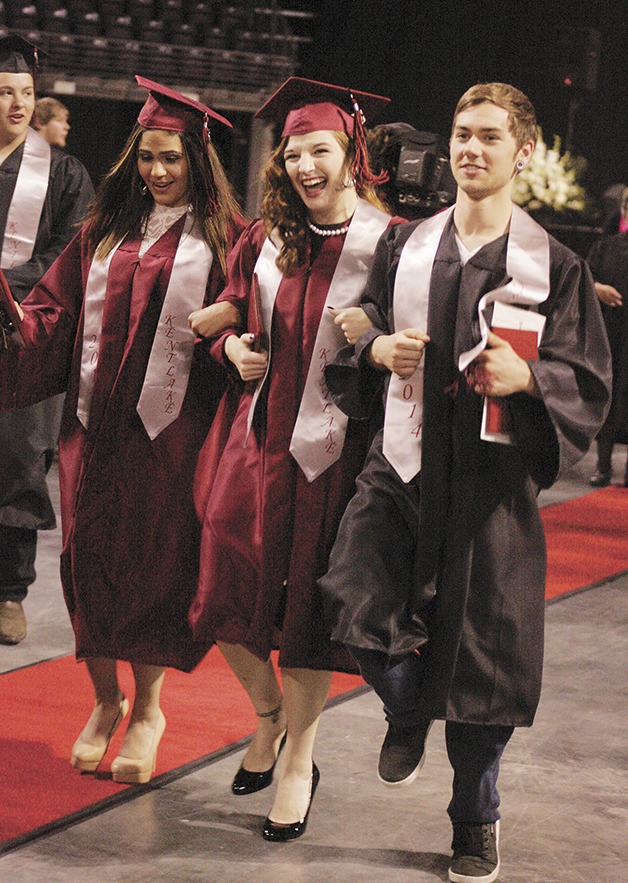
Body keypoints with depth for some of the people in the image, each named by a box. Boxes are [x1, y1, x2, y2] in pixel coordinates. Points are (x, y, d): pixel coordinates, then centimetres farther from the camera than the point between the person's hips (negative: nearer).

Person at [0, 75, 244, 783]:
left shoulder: (221, 240, 2)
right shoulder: (104, 233, 13)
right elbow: (57, 314, 11)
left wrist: (223, 329, -20)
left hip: (169, 427, -3)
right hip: (94, 423, 4)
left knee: (153, 565, 1)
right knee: (89, 559, 4)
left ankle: (147, 710, 16)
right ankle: (105, 702, 21)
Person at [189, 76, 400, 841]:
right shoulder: (264, 240, 6)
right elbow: (232, 313, 19)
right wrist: (234, 346, -1)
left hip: (334, 445, -4)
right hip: (262, 432, 4)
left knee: (306, 605, 3)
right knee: (229, 593, 4)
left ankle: (299, 762, 19)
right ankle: (270, 716, 32)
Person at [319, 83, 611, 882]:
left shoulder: (552, 266, 1)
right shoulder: (404, 247, 8)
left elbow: (590, 383, 0)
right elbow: (357, 335, 15)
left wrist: (527, 378, -19)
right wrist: (375, 350, -7)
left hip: (493, 479, -2)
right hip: (402, 465, 2)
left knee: (482, 653, 3)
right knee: (351, 602, -17)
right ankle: (407, 712, 18)